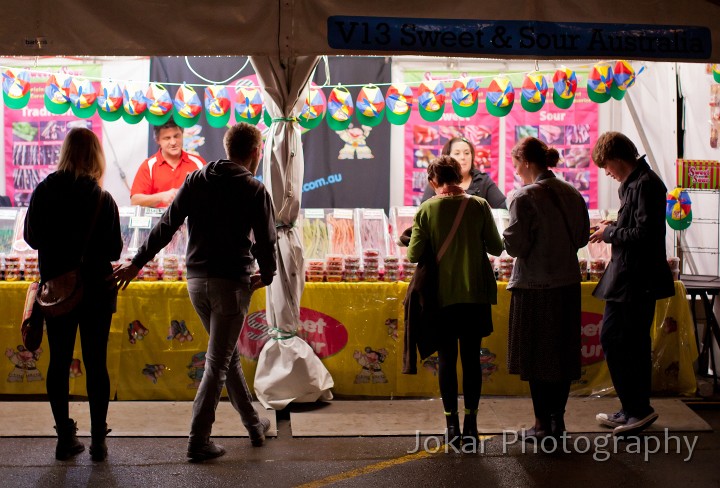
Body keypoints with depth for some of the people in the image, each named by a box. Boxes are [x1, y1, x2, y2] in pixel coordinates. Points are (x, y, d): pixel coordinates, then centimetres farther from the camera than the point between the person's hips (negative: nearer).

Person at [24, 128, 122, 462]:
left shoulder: (44, 192, -5)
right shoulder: (102, 199, -13)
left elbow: (31, 237, 5)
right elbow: (114, 250, -9)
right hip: (95, 292, -2)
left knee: (59, 362, 11)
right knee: (96, 364, 6)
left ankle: (65, 438, 15)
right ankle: (98, 440, 10)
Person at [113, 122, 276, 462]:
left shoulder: (195, 181, 5)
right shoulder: (254, 191, -7)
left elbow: (166, 226, 3)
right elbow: (265, 240, -6)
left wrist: (137, 263, 8)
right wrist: (266, 275, 12)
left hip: (196, 280, 5)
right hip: (231, 283, -5)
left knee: (228, 355, 18)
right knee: (217, 363, 1)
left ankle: (254, 424, 27)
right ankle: (198, 440, 1)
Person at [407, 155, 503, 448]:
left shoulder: (426, 209, -6)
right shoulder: (479, 205, -4)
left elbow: (414, 255, -8)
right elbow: (496, 248, 0)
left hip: (443, 296, -1)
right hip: (476, 295, 1)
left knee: (447, 359, 8)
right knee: (472, 358, 8)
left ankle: (452, 426, 10)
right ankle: (471, 425, 12)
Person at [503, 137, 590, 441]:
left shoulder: (525, 198, -15)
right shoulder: (571, 193, 5)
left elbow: (515, 246, -17)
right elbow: (582, 236, 12)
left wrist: (506, 234, 3)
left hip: (535, 287, -6)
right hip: (568, 284, 6)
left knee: (537, 356, 4)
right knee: (563, 351, 14)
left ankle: (543, 424, 10)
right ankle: (558, 419, 23)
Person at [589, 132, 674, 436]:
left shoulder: (644, 184, -16)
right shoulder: (635, 182, 14)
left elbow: (645, 234, -23)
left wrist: (610, 233, -11)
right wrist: (613, 227, 8)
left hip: (635, 280, -11)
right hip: (634, 277, 11)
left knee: (613, 339, -8)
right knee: (634, 343, 14)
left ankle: (637, 408, -1)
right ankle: (636, 411, 23)